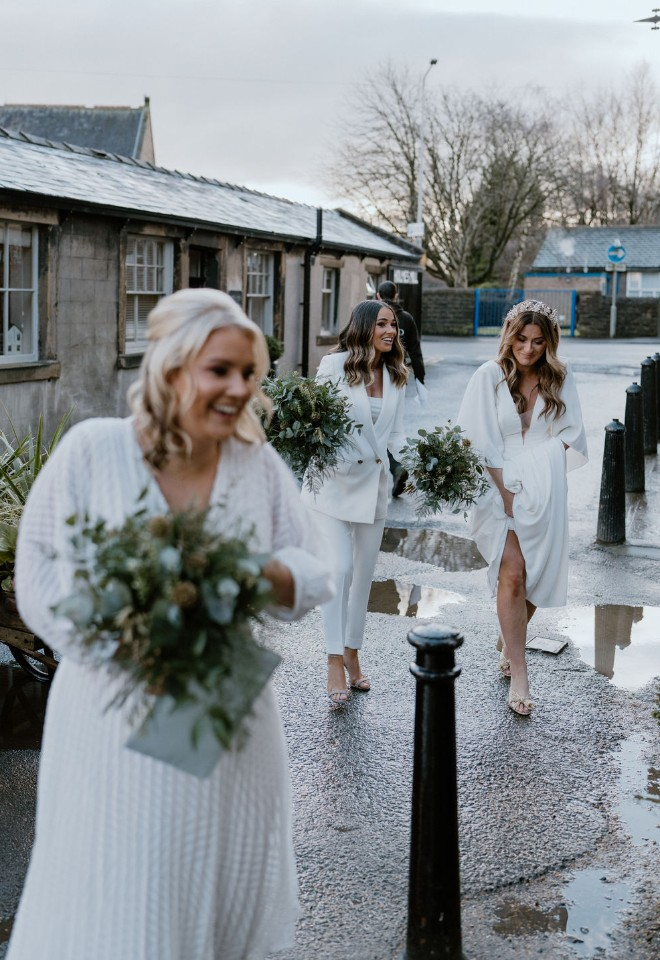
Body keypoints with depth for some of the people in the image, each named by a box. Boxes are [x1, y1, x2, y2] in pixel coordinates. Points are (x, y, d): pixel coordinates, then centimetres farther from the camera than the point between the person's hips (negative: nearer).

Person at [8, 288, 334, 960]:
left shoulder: (260, 465, -1)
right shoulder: (92, 449, -10)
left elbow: (314, 575, 2)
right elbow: (38, 567, -9)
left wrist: (258, 574, -20)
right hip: (117, 721, -3)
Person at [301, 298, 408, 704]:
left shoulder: (396, 376, 8)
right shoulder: (334, 365, -6)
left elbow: (395, 434, 10)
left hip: (374, 483, 5)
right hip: (334, 480, -5)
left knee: (364, 572, 11)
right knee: (340, 568, -13)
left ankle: (352, 652, 25)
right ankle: (335, 661, -4)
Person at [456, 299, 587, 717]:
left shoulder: (560, 377, 5)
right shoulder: (490, 376, -5)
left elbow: (571, 432, 9)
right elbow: (484, 443, -7)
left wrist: (540, 459, -6)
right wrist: (506, 492, -12)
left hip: (545, 490, 3)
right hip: (501, 487, -3)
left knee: (538, 576, 7)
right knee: (512, 574, -14)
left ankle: (509, 638, 36)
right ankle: (519, 676, -7)